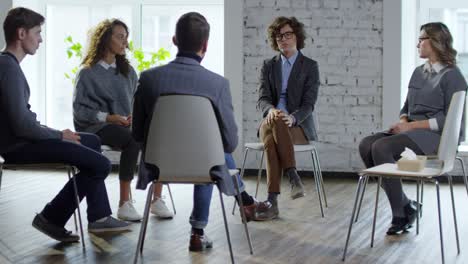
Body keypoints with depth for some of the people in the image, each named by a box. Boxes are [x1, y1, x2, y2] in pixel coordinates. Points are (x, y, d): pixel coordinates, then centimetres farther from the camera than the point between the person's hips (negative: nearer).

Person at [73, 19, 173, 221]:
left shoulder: (128, 72, 17)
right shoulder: (87, 74, 1)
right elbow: (79, 110, -3)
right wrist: (108, 117, -16)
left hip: (126, 125, 5)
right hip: (98, 128, -5)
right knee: (134, 141, -36)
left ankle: (157, 200, -20)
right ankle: (124, 204, -33)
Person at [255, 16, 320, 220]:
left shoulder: (310, 66, 4)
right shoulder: (268, 66, 13)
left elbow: (309, 103, -5)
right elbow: (262, 99, 1)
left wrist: (292, 118, -28)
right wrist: (270, 110, -25)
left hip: (299, 126, -2)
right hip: (270, 123, 2)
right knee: (270, 136, -38)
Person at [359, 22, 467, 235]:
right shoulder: (418, 72, 19)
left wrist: (412, 125, -16)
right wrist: (402, 122, 0)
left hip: (437, 136, -8)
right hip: (412, 131, 8)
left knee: (381, 147, -29)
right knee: (366, 145, -18)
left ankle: (401, 213, -16)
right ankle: (405, 205, -11)